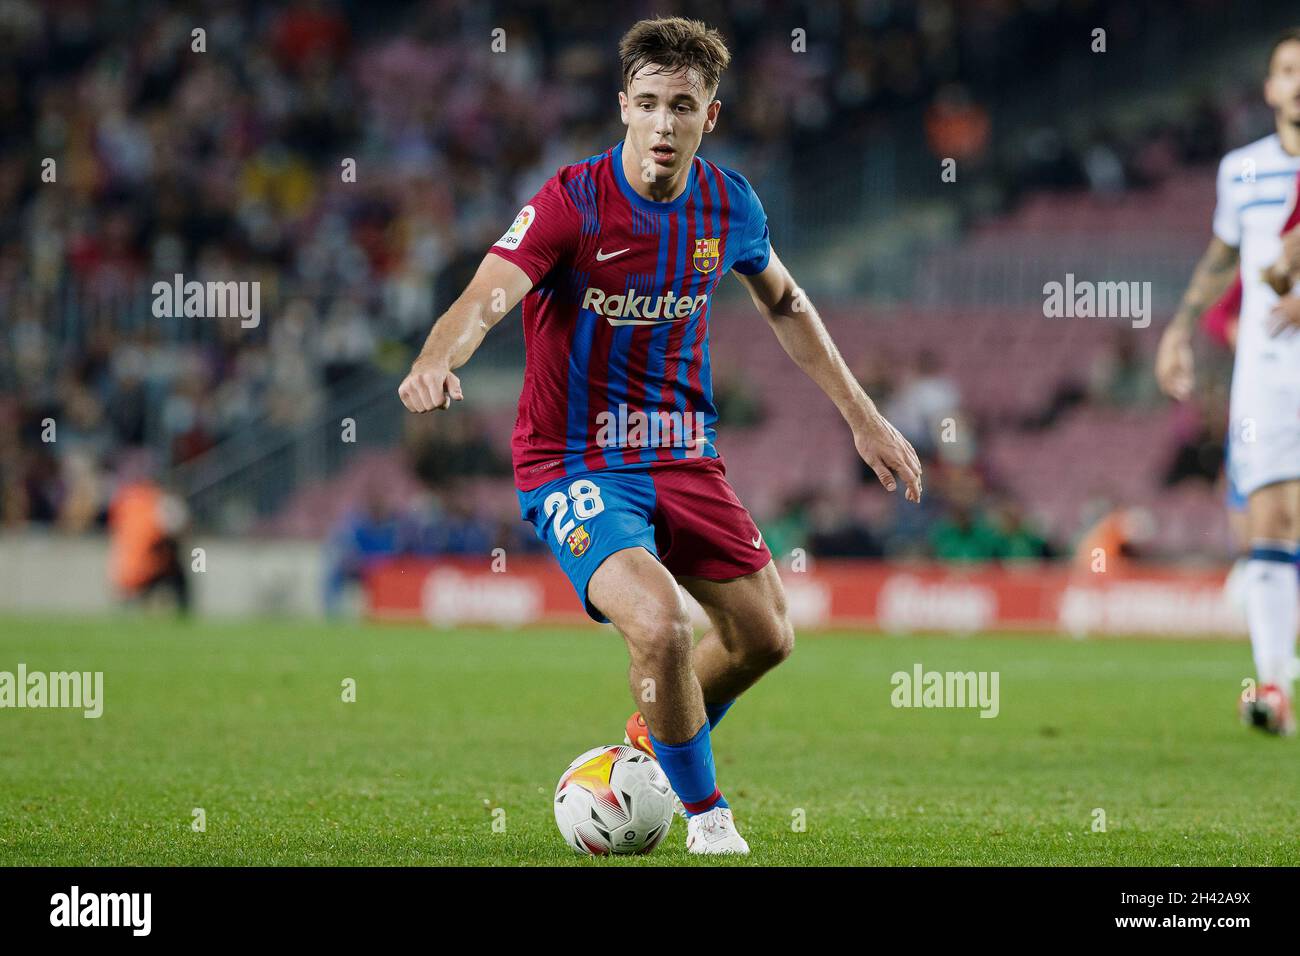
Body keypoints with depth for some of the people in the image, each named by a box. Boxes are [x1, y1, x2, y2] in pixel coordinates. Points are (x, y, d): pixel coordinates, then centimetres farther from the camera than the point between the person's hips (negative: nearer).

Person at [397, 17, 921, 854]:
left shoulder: (729, 205, -3)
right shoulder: (572, 202, -20)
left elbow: (783, 304, 17)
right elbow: (487, 298, -34)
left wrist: (862, 416, 19)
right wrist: (436, 361, -56)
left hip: (682, 454, 6)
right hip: (574, 463, -6)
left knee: (765, 636, 8)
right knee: (662, 625, -27)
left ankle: (655, 746, 39)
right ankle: (706, 814, -2)